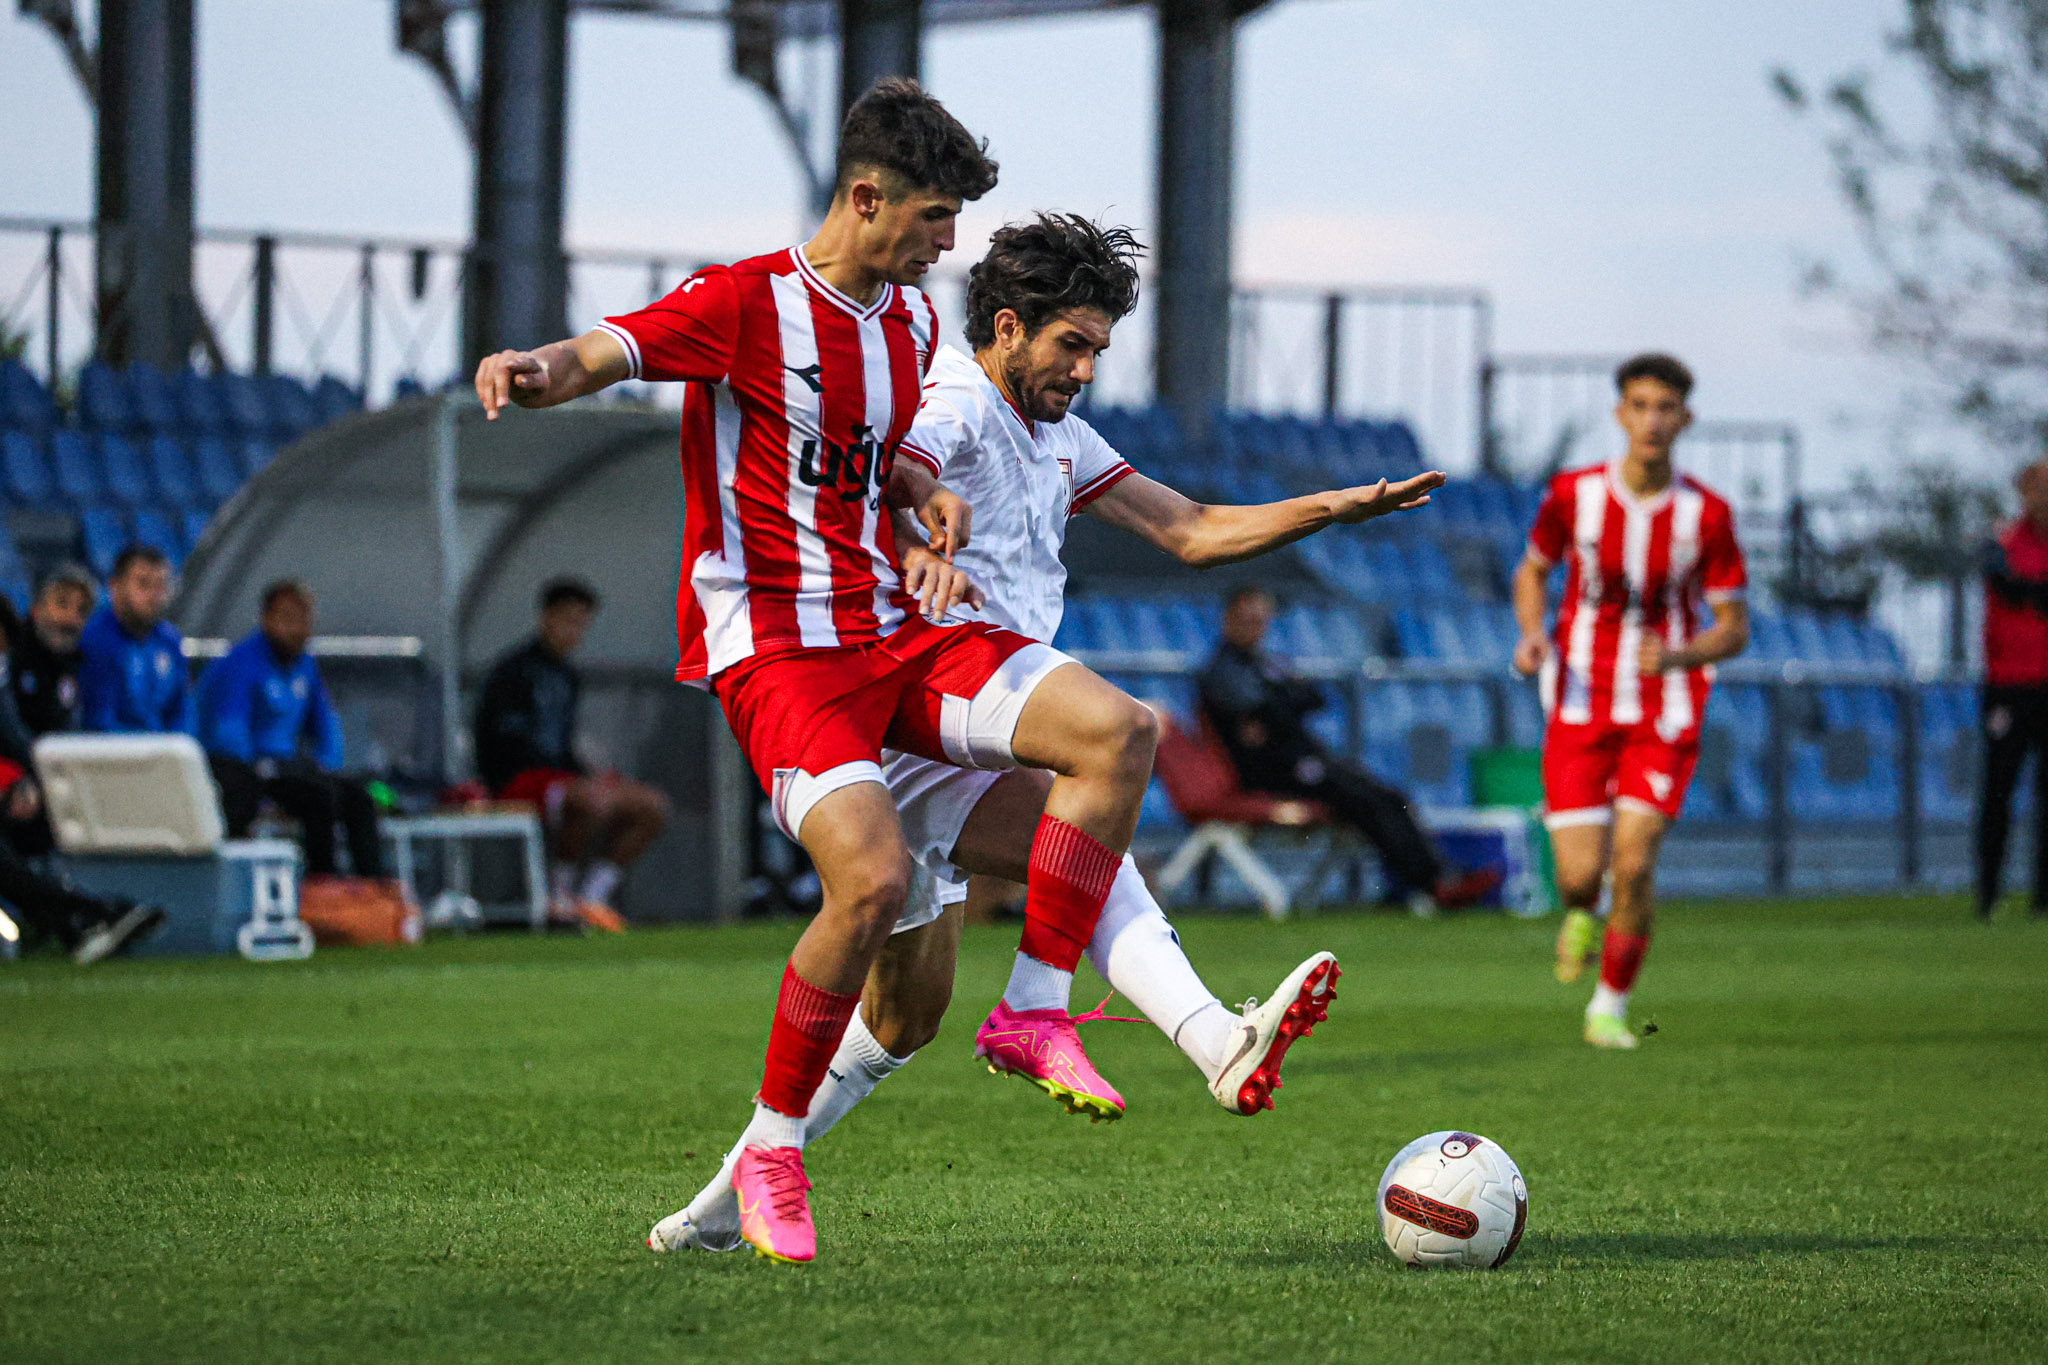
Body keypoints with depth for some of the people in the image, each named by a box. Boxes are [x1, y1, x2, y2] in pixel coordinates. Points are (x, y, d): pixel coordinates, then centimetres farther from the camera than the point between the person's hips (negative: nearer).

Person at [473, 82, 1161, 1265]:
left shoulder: (912, 318, 13)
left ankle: (1036, 1012, -4)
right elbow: (607, 353, -25)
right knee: (874, 877, -27)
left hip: (897, 631, 7)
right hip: (776, 646, -7)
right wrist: (540, 371, -49)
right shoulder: (746, 303, -10)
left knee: (1122, 732, -12)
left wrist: (926, 495, 8)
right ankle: (772, 1150, -7)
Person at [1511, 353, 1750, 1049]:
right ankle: (1580, 915, 32)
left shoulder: (1706, 514, -9)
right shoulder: (1574, 494, -6)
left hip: (1664, 715, -1)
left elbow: (1734, 628, -2)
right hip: (1580, 705, 1)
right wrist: (1530, 636, -8)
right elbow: (1532, 570, 13)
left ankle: (1610, 1006, 9)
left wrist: (1676, 656, -23)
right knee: (1580, 874, -8)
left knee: (1633, 864, -13)